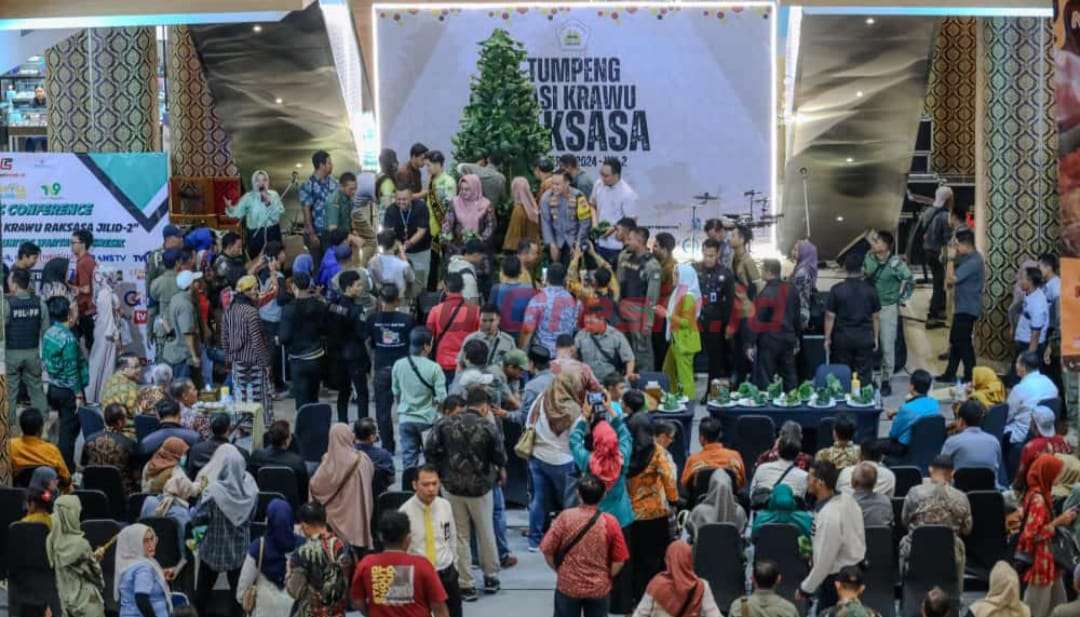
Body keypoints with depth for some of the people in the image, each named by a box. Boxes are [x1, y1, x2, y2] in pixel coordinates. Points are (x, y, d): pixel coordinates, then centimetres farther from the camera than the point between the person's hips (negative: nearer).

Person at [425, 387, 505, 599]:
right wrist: (496, 469, 14)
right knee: (486, 534, 18)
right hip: (481, 487, -1)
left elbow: (430, 451, -7)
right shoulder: (488, 427, -12)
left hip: (453, 487, 1)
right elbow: (500, 459, -9)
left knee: (460, 536, 9)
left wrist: (443, 473, 6)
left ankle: (466, 585, 11)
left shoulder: (445, 423, -6)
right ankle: (491, 578, 31)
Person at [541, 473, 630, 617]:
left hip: (568, 585, 0)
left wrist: (558, 570, 8)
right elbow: (619, 560, -9)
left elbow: (547, 549, -9)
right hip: (599, 588, 0)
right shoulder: (610, 522, -13)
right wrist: (607, 577, 9)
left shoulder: (565, 517, -14)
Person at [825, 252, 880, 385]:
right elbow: (876, 316, 3)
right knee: (864, 374, 4)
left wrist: (827, 338, 3)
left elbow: (830, 316, -5)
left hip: (843, 338, -1)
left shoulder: (837, 289, -7)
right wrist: (876, 338, 13)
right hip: (865, 338, 1)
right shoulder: (870, 289, -2)